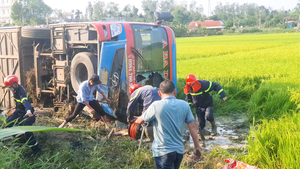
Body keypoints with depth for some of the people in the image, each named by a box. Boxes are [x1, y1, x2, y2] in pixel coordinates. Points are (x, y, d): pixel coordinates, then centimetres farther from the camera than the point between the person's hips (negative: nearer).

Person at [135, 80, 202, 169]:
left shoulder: (156, 106, -11)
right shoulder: (184, 105, -2)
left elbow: (140, 121, 2)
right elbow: (192, 127, -1)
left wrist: (136, 121, 26)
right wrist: (197, 147, 8)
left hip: (163, 151, -5)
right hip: (179, 150, 5)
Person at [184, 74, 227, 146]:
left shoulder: (204, 84, -24)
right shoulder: (188, 89, -9)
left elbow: (216, 85, -13)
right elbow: (188, 98, 12)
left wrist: (223, 95, -20)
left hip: (208, 105, -4)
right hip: (198, 107, 4)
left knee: (208, 116, -33)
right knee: (200, 124, 1)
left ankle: (214, 126, 0)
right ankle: (203, 140, 19)